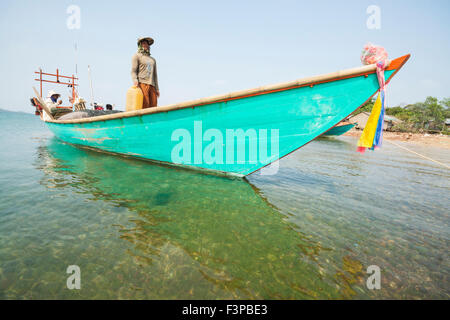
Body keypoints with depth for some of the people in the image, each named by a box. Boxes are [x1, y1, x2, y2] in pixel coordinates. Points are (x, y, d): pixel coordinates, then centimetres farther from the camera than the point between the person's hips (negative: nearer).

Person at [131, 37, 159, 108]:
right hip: (142, 83, -5)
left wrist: (157, 89, 14)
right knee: (144, 106, -18)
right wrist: (135, 80, -18)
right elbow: (133, 71, 3)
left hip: (152, 85, 5)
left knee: (153, 106, -8)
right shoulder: (137, 56, 14)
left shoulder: (153, 59, 29)